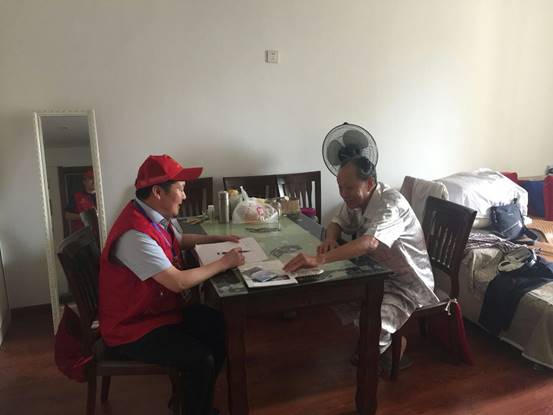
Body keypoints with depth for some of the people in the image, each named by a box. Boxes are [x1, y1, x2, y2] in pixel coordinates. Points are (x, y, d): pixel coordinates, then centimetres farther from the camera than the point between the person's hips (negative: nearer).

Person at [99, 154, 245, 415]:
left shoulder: (155, 216, 1)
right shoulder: (136, 234, -30)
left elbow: (180, 240, 23)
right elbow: (179, 282, -32)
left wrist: (218, 239, 12)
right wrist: (223, 263, -20)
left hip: (159, 309, 10)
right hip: (133, 328, -9)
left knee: (221, 326, 5)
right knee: (201, 359, -22)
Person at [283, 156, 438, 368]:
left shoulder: (391, 204, -30)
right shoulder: (355, 199, -4)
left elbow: (369, 243, -46)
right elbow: (337, 223, 11)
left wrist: (319, 259, -57)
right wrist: (330, 238, -14)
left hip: (406, 284, -9)